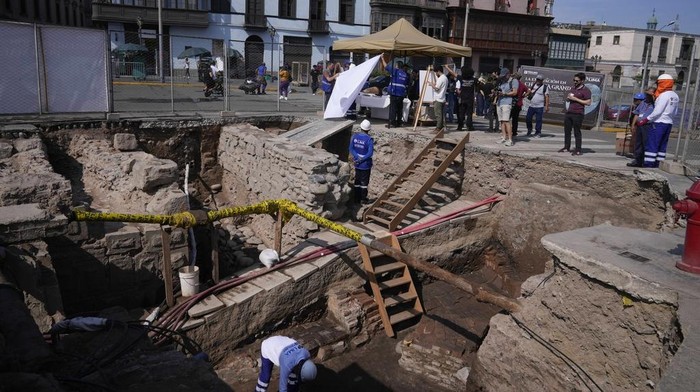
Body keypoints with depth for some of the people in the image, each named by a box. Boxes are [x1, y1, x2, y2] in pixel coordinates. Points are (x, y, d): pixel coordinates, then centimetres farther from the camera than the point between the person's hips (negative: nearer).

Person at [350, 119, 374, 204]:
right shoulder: (369, 139, -19)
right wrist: (361, 160, -16)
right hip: (365, 164, -4)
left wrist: (358, 158, -13)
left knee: (357, 181, 16)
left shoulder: (354, 136, -5)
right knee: (364, 182, 9)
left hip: (357, 164, 4)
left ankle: (357, 198, 23)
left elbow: (351, 148, -5)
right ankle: (363, 199, 18)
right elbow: (370, 153, -23)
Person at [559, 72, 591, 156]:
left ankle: (578, 150, -1)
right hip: (568, 112, 7)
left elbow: (588, 102, -13)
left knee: (577, 132, -5)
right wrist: (568, 98, 3)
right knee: (567, 131, 8)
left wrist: (575, 99, -16)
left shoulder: (585, 90, -5)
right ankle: (567, 147, 16)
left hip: (578, 114, -7)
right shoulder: (572, 88, 18)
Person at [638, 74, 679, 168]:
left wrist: (645, 120, -15)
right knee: (662, 146, 11)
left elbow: (657, 111, -19)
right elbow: (674, 112, 15)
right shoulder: (675, 96, 11)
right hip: (669, 123, 8)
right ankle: (656, 164, 14)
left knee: (652, 145, -5)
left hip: (658, 123, -8)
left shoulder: (664, 95, -15)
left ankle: (648, 165, -7)